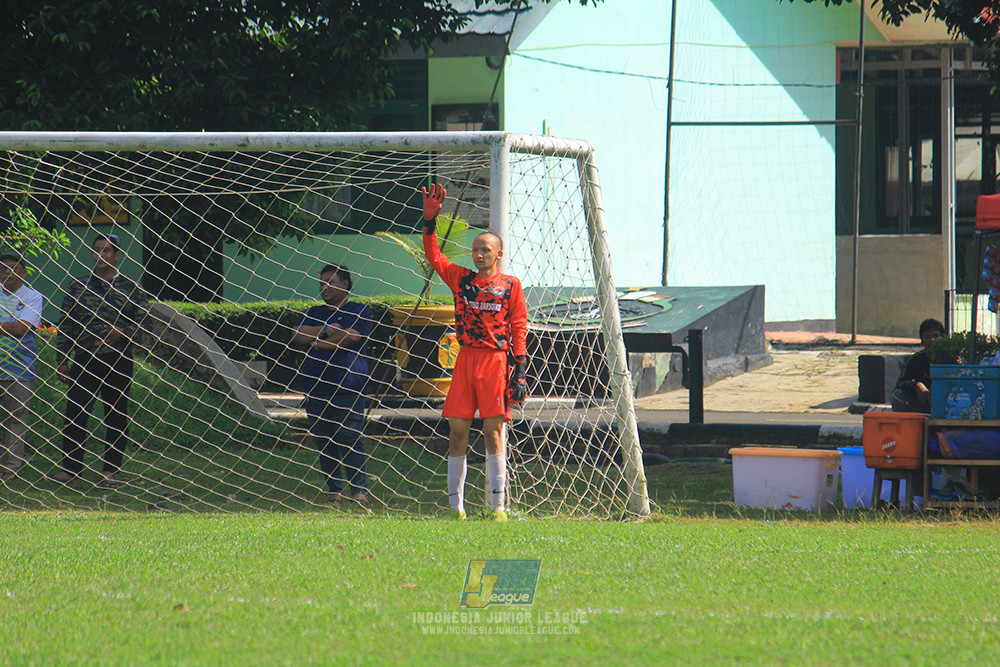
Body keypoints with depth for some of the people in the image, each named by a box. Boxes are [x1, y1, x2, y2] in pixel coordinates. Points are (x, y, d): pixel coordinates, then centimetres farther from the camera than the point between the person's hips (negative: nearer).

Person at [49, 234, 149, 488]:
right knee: (75, 414, -4)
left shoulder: (130, 288, 6)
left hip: (118, 361, -1)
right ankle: (70, 468, 3)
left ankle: (110, 471, 8)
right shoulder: (78, 287, 10)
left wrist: (123, 333, -14)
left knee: (116, 417, 1)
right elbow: (64, 325, 11)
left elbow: (143, 321, 6)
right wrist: (62, 359, 5)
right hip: (84, 359, 1)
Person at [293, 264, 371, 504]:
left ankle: (360, 489, -11)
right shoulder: (315, 313, 21)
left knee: (348, 439, -12)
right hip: (316, 389, 6)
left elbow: (352, 336, -12)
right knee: (324, 441, 3)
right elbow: (298, 335, 5)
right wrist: (327, 330, -7)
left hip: (347, 389, -5)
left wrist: (318, 342, -3)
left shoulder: (358, 311, 5)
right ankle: (334, 490, 9)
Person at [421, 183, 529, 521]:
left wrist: (520, 370, -4)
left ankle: (498, 505, -1)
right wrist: (429, 221, -6)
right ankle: (455, 505, 7)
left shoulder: (510, 285, 5)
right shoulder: (461, 279, 13)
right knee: (457, 431, 1)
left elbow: (519, 328, 2)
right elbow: (434, 257, 6)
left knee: (492, 431, -5)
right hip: (465, 359, 3)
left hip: (495, 360, -3)